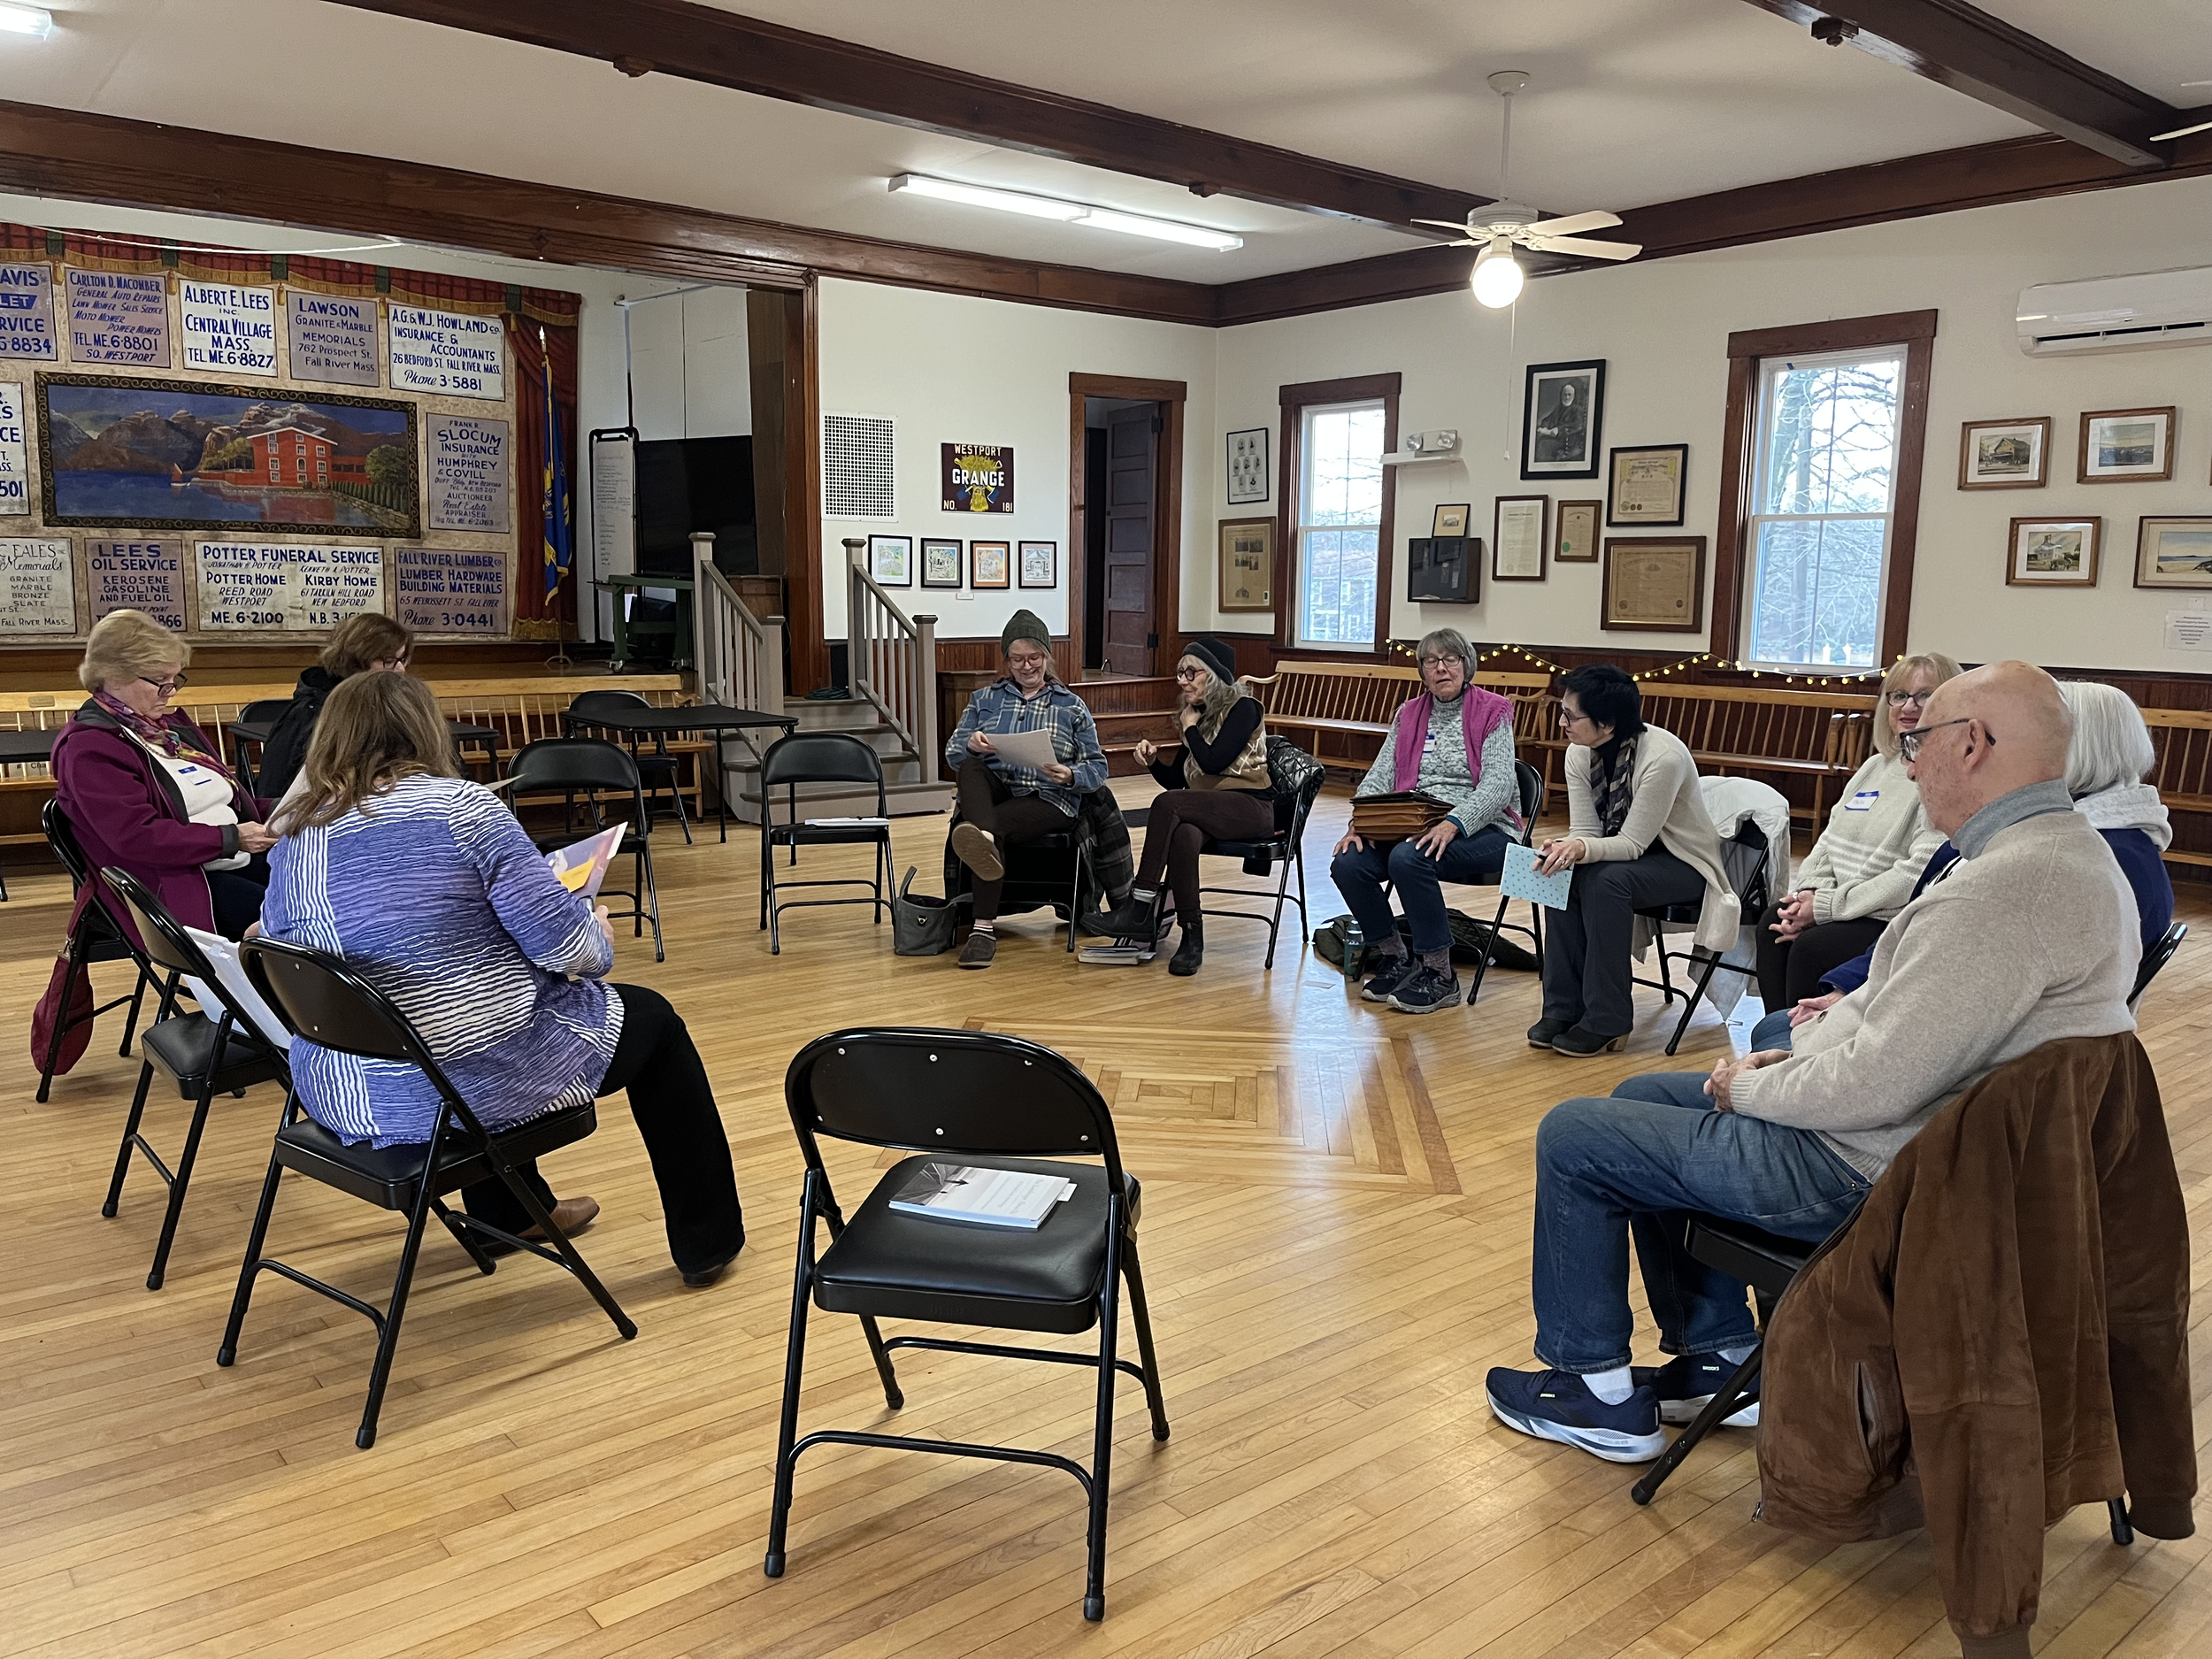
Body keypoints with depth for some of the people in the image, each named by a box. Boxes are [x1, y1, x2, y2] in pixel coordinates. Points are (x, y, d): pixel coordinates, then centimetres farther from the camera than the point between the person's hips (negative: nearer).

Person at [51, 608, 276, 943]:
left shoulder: (170, 721, 22)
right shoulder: (87, 749, -6)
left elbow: (230, 798, 27)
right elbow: (137, 837, -17)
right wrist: (231, 838, -19)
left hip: (240, 864, 8)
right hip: (171, 885, -8)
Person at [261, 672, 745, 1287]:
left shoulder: (293, 834, 1)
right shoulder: (460, 806, -16)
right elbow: (563, 944, -18)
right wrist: (600, 938, 5)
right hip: (477, 1087, -7)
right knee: (651, 1019, 17)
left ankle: (511, 1213, 51)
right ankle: (706, 1242, 26)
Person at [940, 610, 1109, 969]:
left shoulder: (1071, 707, 16)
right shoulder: (985, 699, 21)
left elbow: (1098, 767, 10)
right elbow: (952, 753, 12)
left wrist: (1070, 775, -15)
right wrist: (971, 745, -14)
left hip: (1048, 799, -2)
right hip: (992, 791, 2)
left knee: (997, 825, -36)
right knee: (971, 766, -34)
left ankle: (984, 927, -48)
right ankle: (983, 838, -62)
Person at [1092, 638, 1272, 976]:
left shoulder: (1243, 708, -5)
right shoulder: (1201, 714, 18)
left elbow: (1214, 762, -18)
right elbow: (1177, 781, 18)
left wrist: (1190, 726, -3)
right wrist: (1153, 759, -2)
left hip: (1251, 807, -6)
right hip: (1208, 810, 6)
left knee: (1167, 804, -29)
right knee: (1182, 834, -32)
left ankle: (1141, 906, -27)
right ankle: (1191, 936, -32)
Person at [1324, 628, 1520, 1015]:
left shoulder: (1493, 712, 0)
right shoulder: (1408, 715, 16)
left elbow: (1498, 784, -12)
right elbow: (1380, 775, 8)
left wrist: (1453, 823, -29)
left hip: (1481, 829, -5)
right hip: (1414, 828, 5)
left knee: (1408, 858, -35)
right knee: (1347, 863, -21)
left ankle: (1439, 976, -20)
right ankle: (1397, 958, 0)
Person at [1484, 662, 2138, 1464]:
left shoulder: (2007, 886, -29)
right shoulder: (2070, 849, 6)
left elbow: (1876, 1086, -29)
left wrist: (1752, 1088, -11)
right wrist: (1795, 1061, 7)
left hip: (1870, 1172, -11)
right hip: (1927, 1133, 11)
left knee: (1573, 1137, -2)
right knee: (1644, 1100, 21)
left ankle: (1599, 1394, 15)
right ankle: (1722, 1358, 25)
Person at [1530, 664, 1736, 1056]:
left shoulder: (1663, 757, -29)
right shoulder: (1579, 753, -9)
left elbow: (1633, 843, -26)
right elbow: (1585, 831, -8)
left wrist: (1584, 849, -44)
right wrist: (1564, 848, -31)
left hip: (1682, 862, -6)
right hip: (1623, 853, 6)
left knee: (1607, 880, -33)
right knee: (1564, 874, -23)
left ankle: (1606, 1020, -23)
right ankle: (1562, 1008, -16)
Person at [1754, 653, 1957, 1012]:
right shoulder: (1875, 766, 16)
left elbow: (1917, 875, -21)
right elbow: (1830, 840, 17)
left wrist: (1827, 906, -19)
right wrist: (1811, 891, -5)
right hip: (1842, 907, 8)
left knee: (1813, 947, -26)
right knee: (1773, 922, -13)